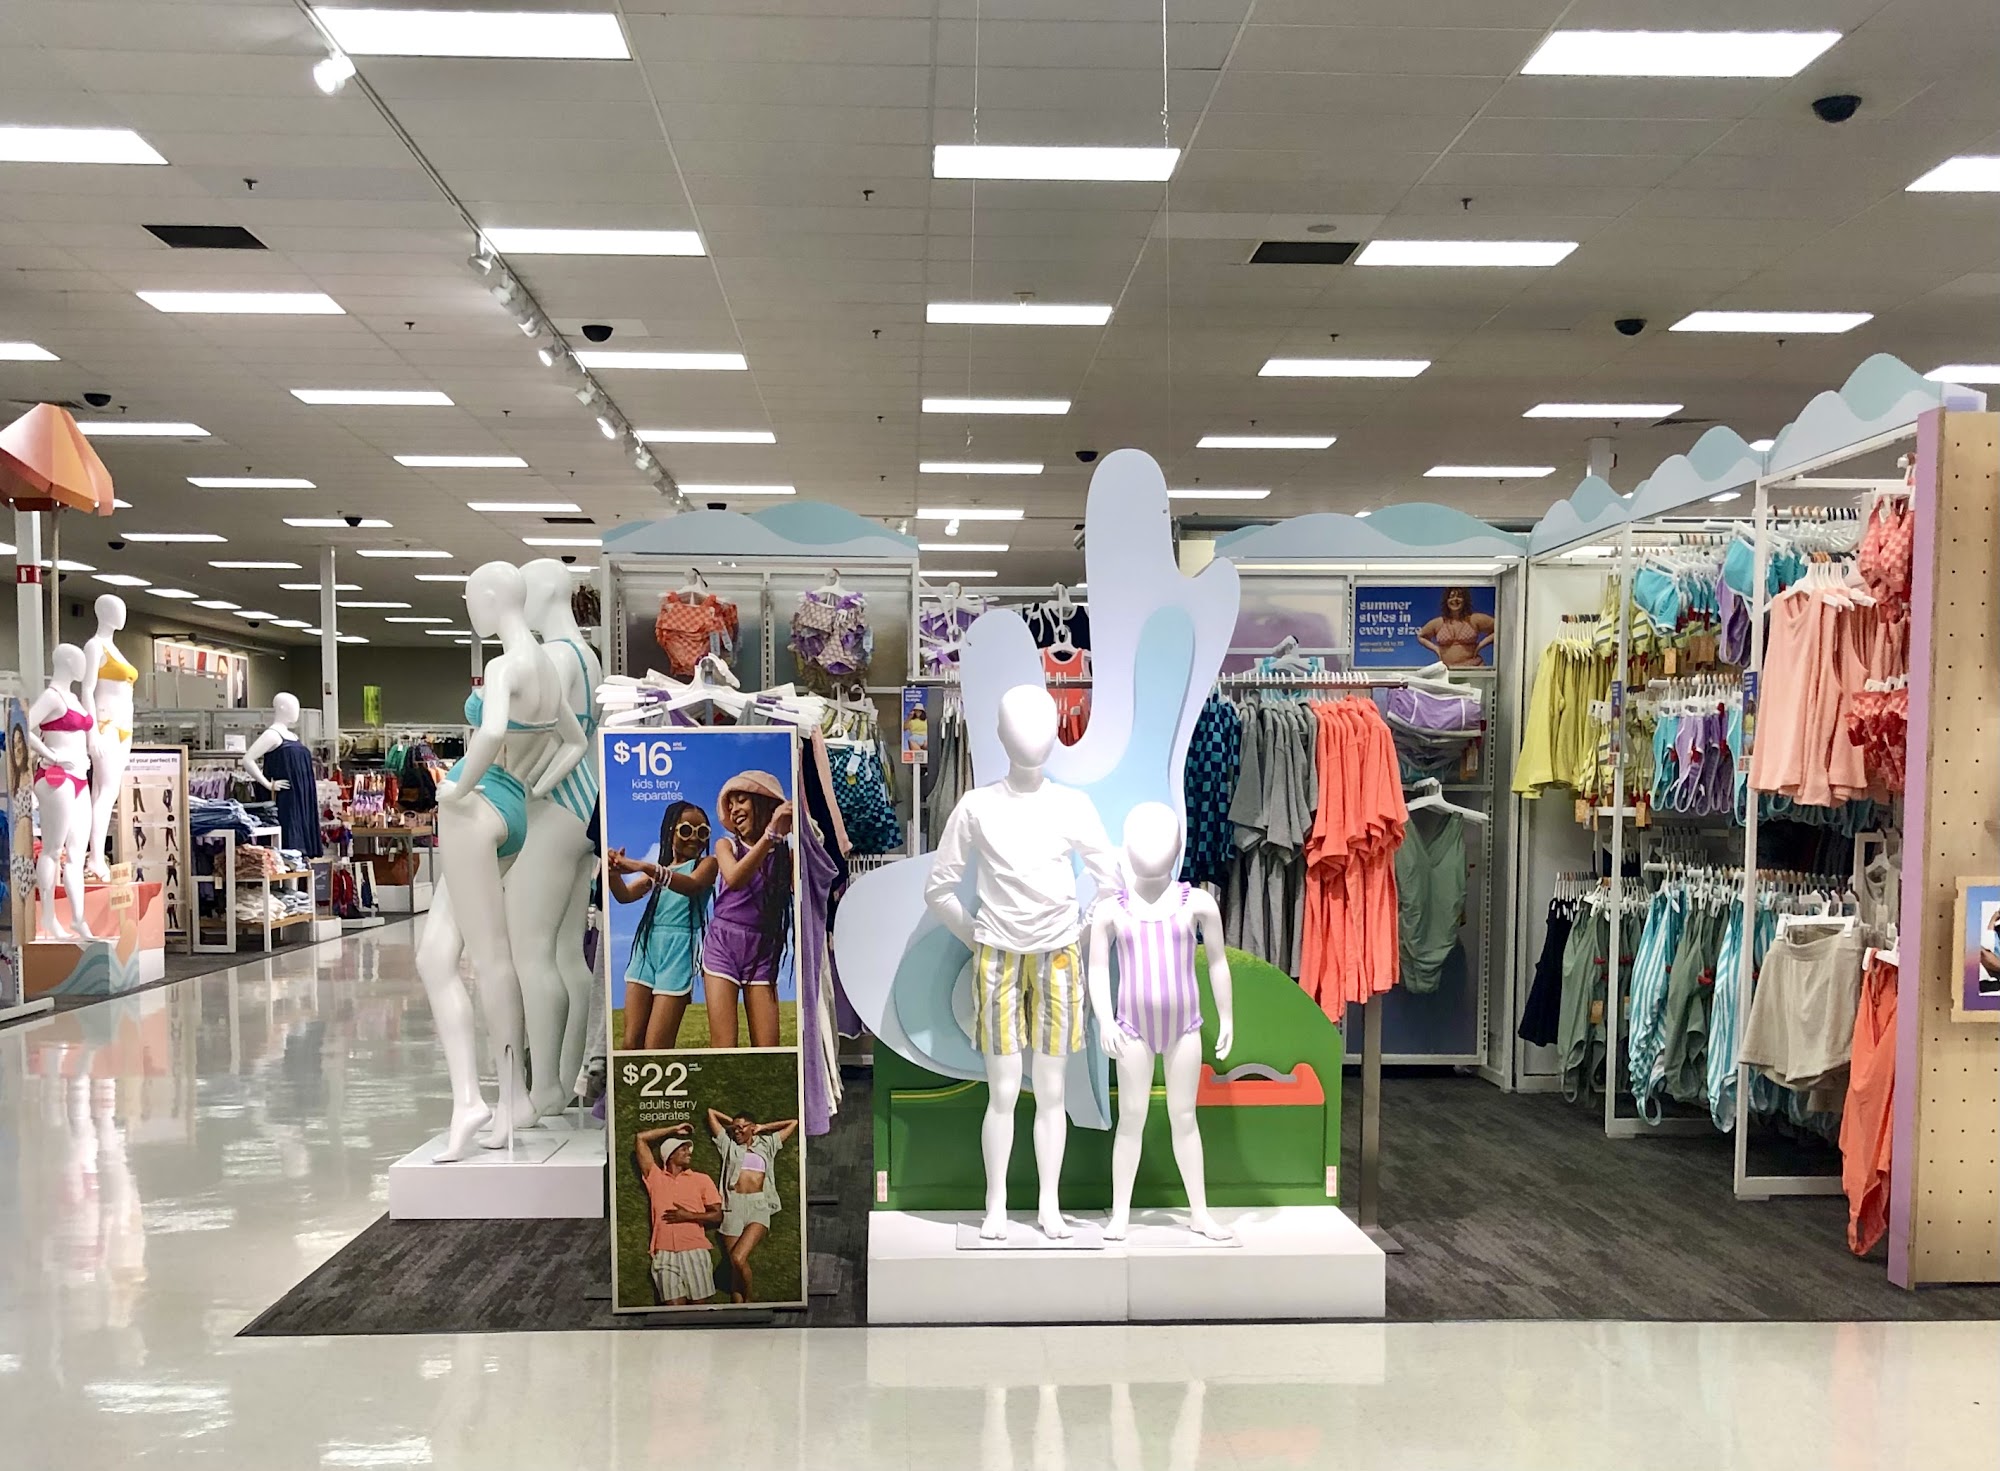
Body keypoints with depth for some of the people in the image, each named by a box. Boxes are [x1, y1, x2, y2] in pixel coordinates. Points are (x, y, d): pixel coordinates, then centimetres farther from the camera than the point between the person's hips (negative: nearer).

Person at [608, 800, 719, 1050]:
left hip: (678, 952, -5)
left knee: (655, 1049, -10)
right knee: (632, 1043, 1)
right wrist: (613, 871, -18)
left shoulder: (706, 863, 4)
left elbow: (691, 886, -19)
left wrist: (644, 866, -32)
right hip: (647, 948, 5)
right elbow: (625, 895, 6)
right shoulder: (659, 869, 20)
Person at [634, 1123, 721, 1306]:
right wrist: (674, 1129, 13)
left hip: (695, 1252, 0)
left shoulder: (701, 1179, 11)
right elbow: (641, 1139, 8)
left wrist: (688, 1216, -6)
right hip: (665, 1254, 0)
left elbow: (717, 1215, 7)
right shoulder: (655, 1177, 11)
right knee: (674, 1306, -8)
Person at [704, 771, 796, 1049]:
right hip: (723, 945, -1)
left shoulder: (786, 853, 5)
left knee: (768, 1050, -3)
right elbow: (734, 879, -18)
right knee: (724, 1047, -9)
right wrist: (770, 833, -27)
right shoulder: (726, 844, 4)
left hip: (762, 951, 1)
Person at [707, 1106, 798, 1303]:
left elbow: (793, 1123, 21)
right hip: (733, 1206, 2)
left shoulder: (766, 1145, 18)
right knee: (735, 1265, -5)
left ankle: (748, 1301, 1)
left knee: (738, 1259, -20)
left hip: (758, 1207, -2)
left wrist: (763, 1128, 23)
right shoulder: (729, 1145, 19)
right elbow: (711, 1113, 22)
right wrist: (733, 1123, 27)